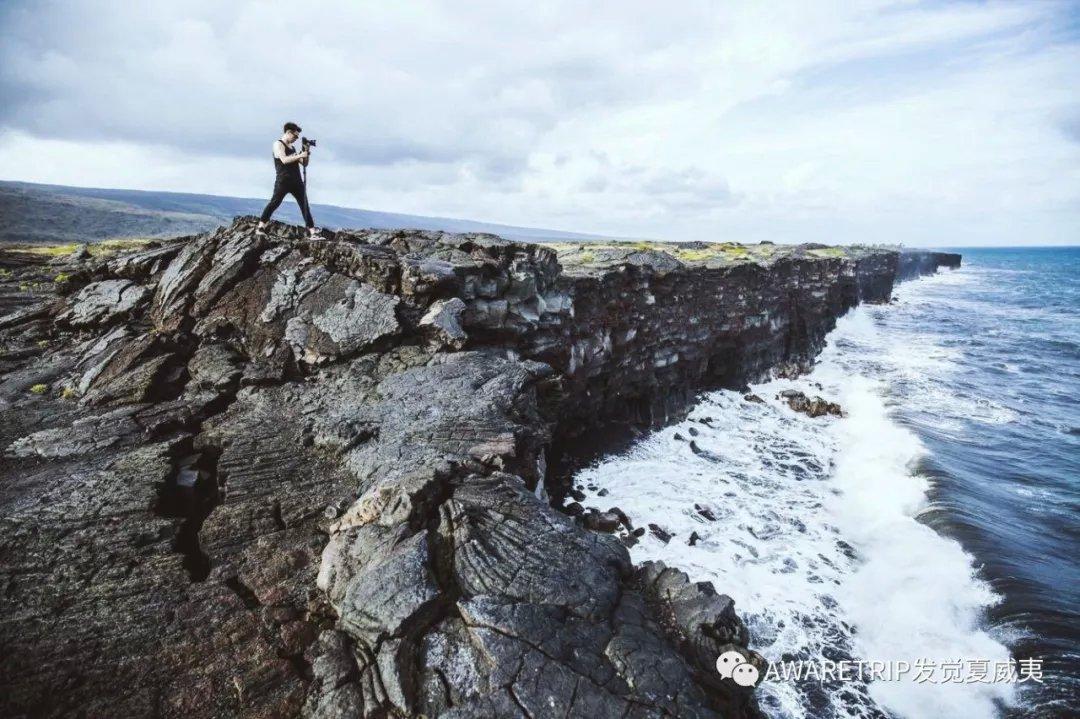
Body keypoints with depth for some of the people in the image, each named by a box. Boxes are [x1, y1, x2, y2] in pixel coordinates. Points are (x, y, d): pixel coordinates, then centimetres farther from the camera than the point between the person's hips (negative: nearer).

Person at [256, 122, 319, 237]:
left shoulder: (292, 147, 21)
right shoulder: (278, 144, 1)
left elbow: (304, 164, 21)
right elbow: (284, 160, -17)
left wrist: (306, 155, 3)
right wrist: (300, 155, -17)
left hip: (296, 181, 7)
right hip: (283, 180, -7)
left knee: (305, 205, 0)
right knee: (274, 203, -11)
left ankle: (313, 232, -3)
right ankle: (261, 227, -6)